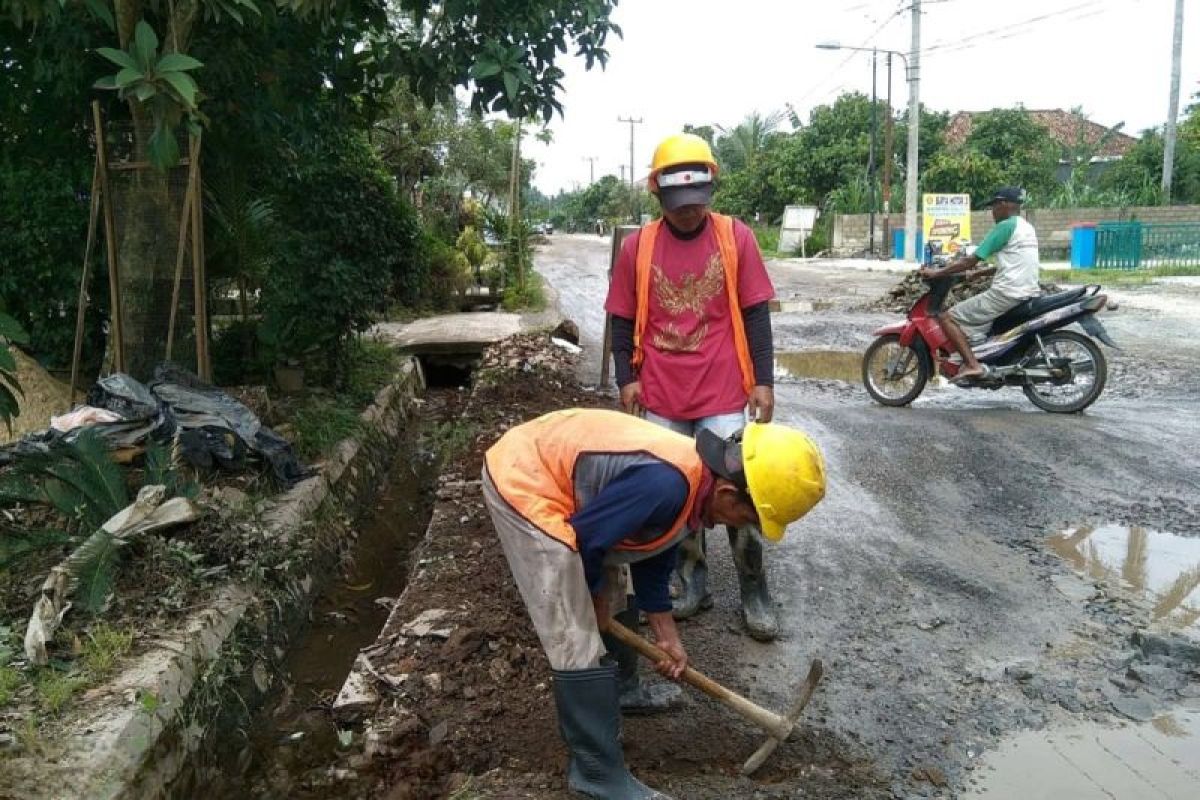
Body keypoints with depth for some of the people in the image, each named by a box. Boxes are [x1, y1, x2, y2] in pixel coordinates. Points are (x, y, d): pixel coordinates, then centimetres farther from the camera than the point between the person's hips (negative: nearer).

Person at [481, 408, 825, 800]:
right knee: (579, 643, -7)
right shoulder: (665, 484, -32)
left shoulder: (696, 480, 0)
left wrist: (667, 638, 17)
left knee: (609, 607, 23)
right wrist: (595, 596, -2)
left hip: (550, 465, 10)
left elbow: (653, 557, 12)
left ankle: (616, 692, 45)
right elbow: (585, 539, -22)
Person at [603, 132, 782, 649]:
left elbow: (755, 315, 1)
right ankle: (692, 582, 29)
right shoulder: (637, 246, 1)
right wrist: (626, 378, -2)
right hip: (660, 398, 2)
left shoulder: (736, 238, -1)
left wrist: (763, 380, -3)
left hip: (723, 395, -2)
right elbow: (623, 321, 7)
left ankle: (754, 592, 17)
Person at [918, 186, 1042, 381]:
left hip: (1006, 294, -10)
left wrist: (935, 273, -6)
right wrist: (978, 273, 25)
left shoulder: (1005, 226, -10)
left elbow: (971, 260, -12)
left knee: (946, 317, -7)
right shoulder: (1027, 227, 18)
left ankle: (972, 365, -19)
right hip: (1029, 293, 10)